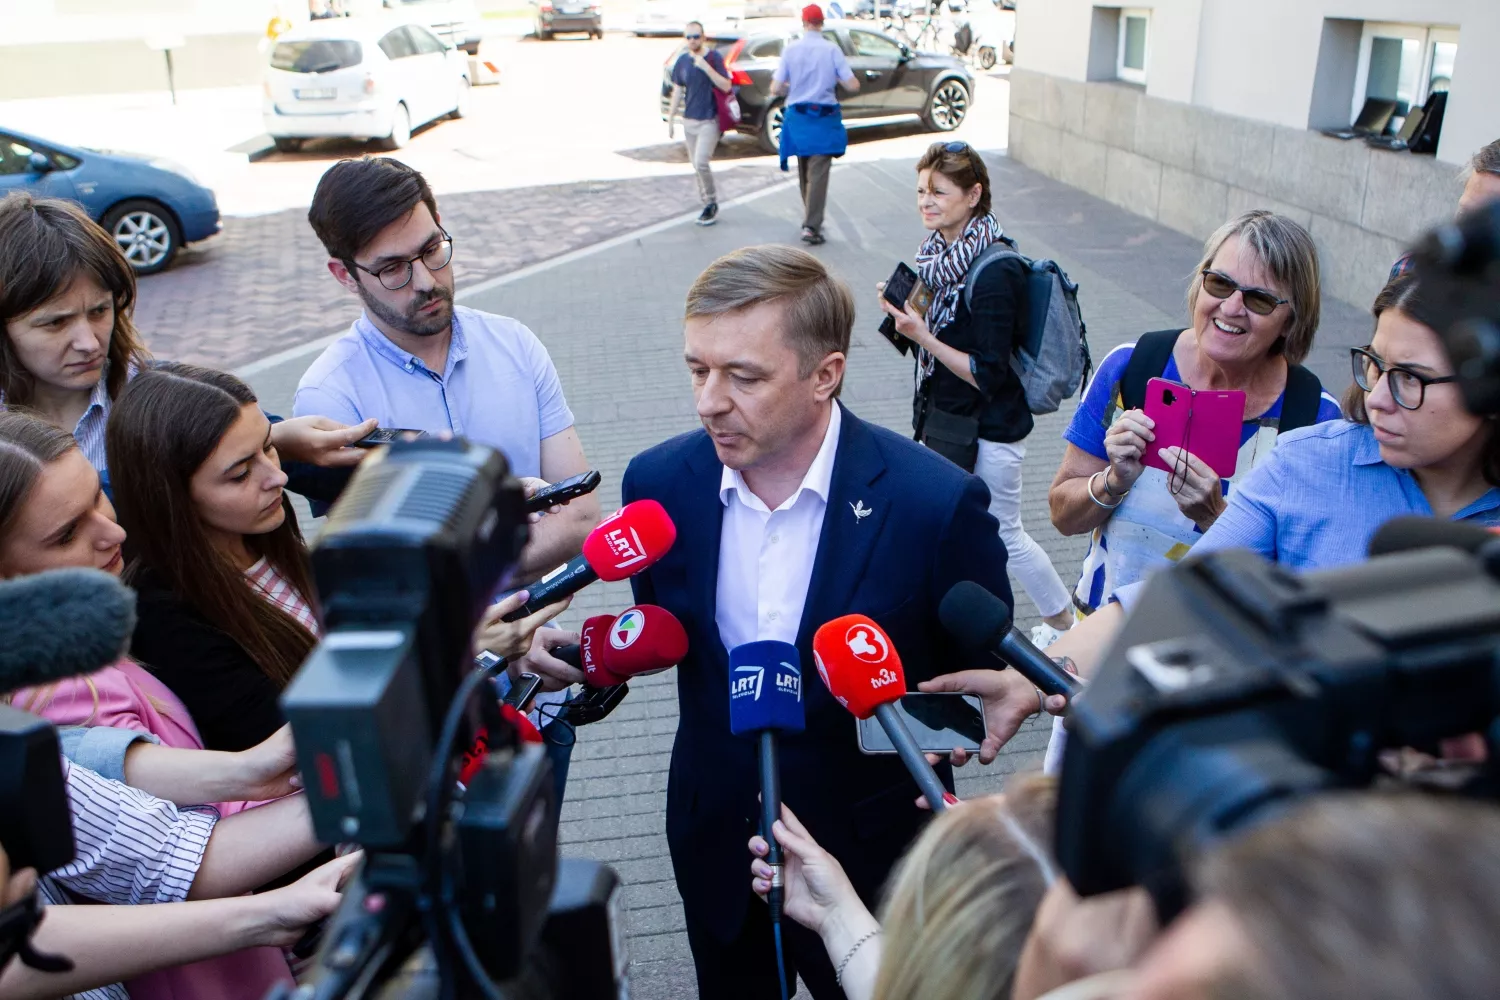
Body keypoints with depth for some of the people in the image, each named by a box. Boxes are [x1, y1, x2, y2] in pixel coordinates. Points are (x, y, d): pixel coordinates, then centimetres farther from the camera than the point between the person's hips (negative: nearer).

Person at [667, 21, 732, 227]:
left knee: (701, 164, -16)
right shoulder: (682, 61, 6)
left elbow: (726, 86, -14)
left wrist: (706, 67, -24)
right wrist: (670, 119, 10)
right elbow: (677, 91, 12)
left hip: (709, 121, -5)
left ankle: (712, 202, 2)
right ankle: (708, 205, 19)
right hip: (689, 121, 5)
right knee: (696, 166, 8)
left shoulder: (714, 57, -7)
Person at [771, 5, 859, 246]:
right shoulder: (832, 49, -7)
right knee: (818, 174, -3)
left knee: (804, 173, 18)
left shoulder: (790, 50, -3)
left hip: (798, 118, 2)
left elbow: (775, 89, -6)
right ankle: (811, 227, -10)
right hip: (824, 119, -2)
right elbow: (853, 86, -8)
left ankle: (810, 220, 29)